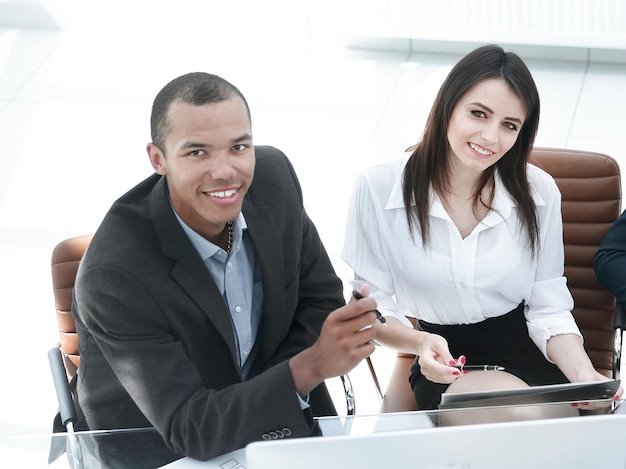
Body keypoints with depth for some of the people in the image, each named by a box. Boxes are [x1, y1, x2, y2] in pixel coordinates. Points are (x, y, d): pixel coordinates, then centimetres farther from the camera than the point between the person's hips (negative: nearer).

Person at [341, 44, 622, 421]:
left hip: (529, 355, 3)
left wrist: (584, 374, -21)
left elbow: (549, 311, -2)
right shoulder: (378, 190, -9)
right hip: (447, 362, -3)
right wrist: (420, 343, -25)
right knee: (526, 414, -33)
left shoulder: (539, 193, -2)